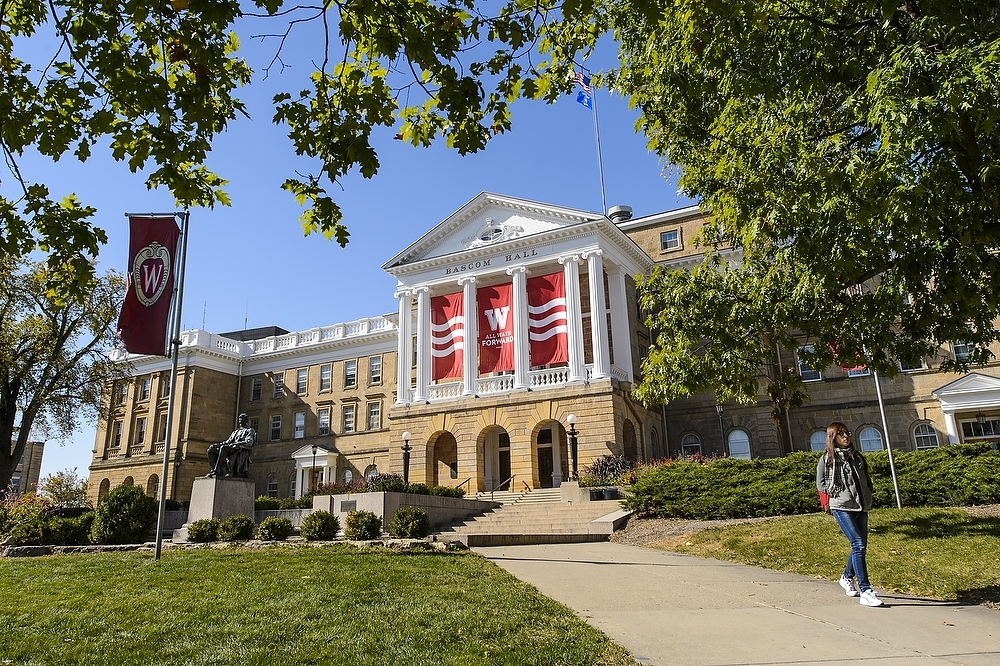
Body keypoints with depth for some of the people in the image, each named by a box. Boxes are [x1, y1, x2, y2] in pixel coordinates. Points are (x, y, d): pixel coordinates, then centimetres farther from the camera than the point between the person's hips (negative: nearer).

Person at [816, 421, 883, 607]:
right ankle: (865, 591, -14)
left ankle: (847, 577, 36)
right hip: (842, 508, -6)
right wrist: (839, 492, -9)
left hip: (861, 507, 6)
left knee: (860, 546, 11)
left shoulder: (856, 455, 14)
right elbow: (820, 484, 0)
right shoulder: (827, 458, -1)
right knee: (858, 545, -15)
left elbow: (866, 479, 22)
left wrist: (868, 498, 8)